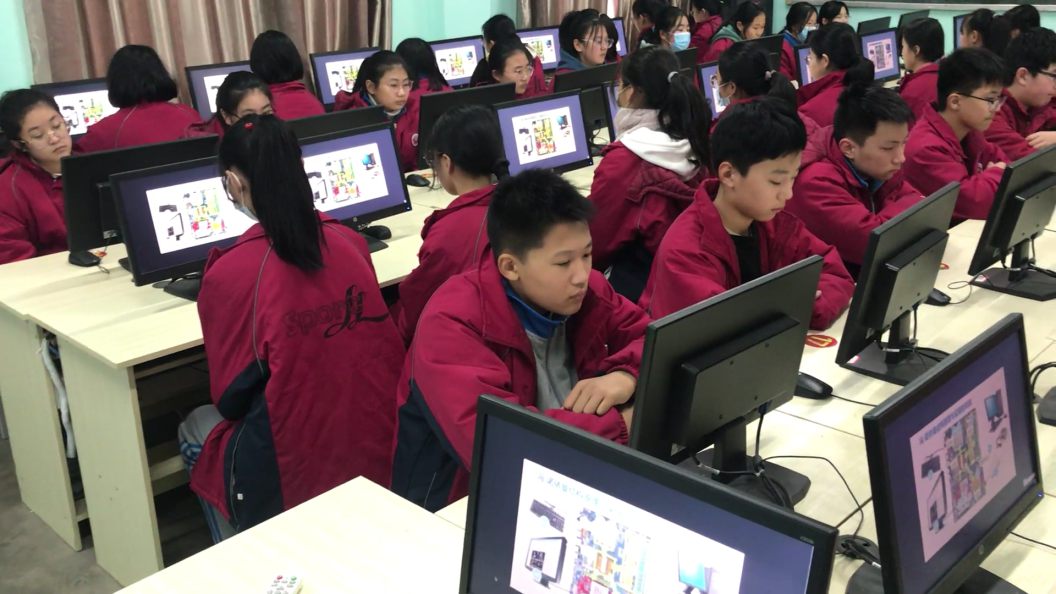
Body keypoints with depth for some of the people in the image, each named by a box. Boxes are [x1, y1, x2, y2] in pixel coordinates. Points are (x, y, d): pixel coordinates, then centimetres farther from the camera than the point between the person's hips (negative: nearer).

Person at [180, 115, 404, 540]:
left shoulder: (231, 271, -17)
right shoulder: (349, 243, -4)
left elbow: (229, 396, -5)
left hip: (288, 473, -5)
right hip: (374, 449, 5)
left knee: (195, 426, 29)